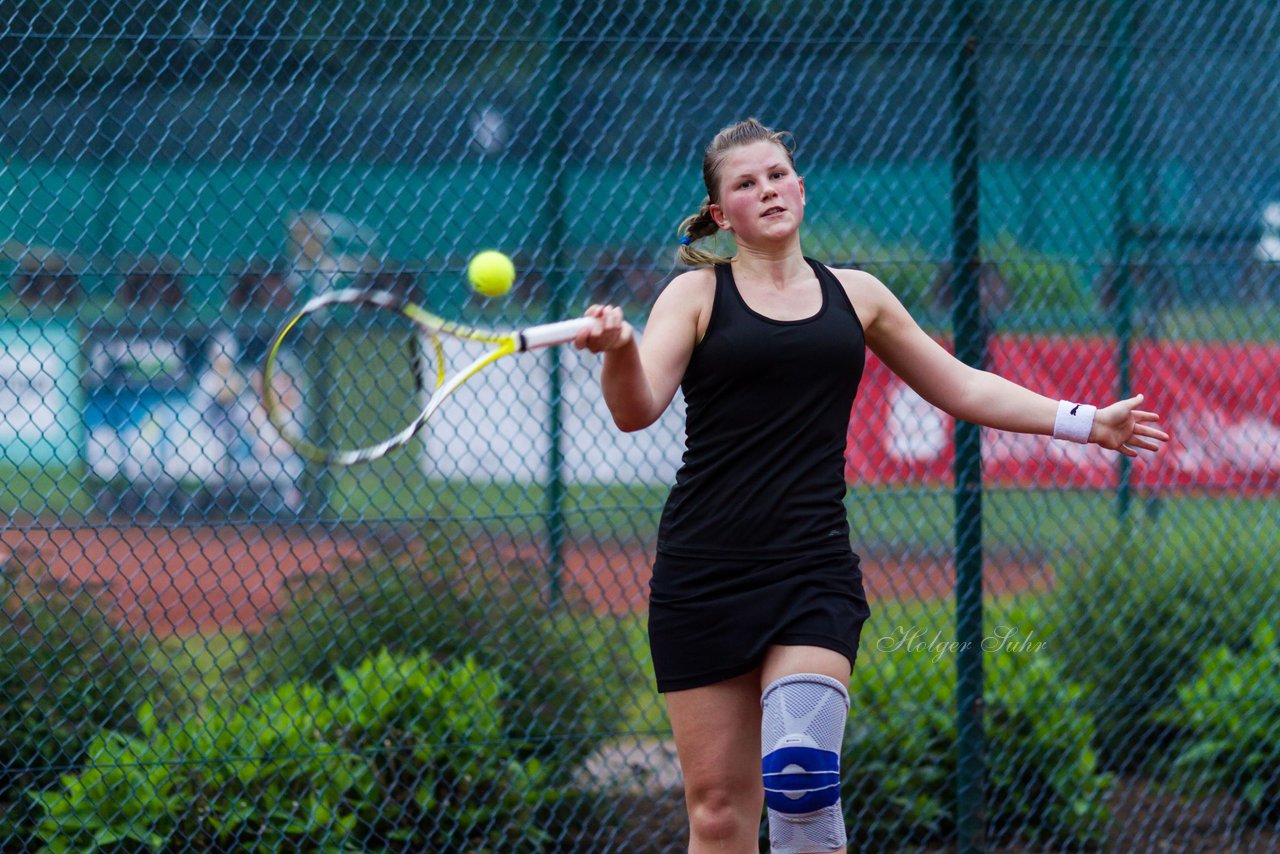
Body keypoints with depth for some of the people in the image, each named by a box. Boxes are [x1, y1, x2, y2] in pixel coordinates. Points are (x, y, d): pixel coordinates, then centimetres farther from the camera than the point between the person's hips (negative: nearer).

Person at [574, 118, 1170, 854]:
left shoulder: (855, 296, 14)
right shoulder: (698, 294, 4)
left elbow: (961, 386, 25)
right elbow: (637, 409, -10)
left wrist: (1084, 422, 23)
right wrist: (619, 348, -32)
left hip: (814, 569, 1)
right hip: (703, 572, -1)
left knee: (801, 767, -21)